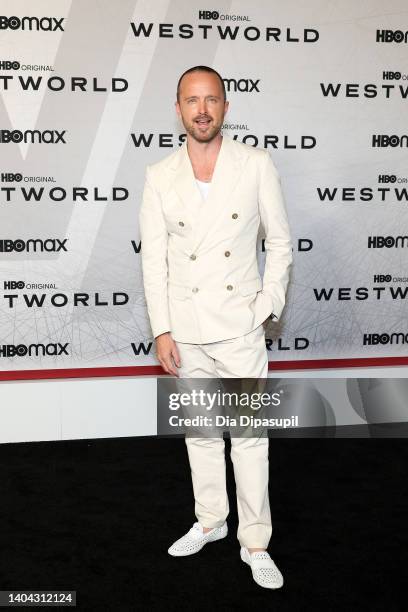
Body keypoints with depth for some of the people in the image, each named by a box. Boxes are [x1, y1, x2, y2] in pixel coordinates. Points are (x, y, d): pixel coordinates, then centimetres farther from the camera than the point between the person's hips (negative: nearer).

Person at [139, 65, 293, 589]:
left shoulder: (257, 165, -3)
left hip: (240, 328, -2)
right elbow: (153, 258, 1)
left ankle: (255, 543, 18)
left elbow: (280, 240, 2)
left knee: (249, 436, 3)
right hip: (185, 330, 3)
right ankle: (210, 521, 35)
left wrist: (270, 304, -6)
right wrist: (161, 331, -3)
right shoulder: (159, 177, 1)